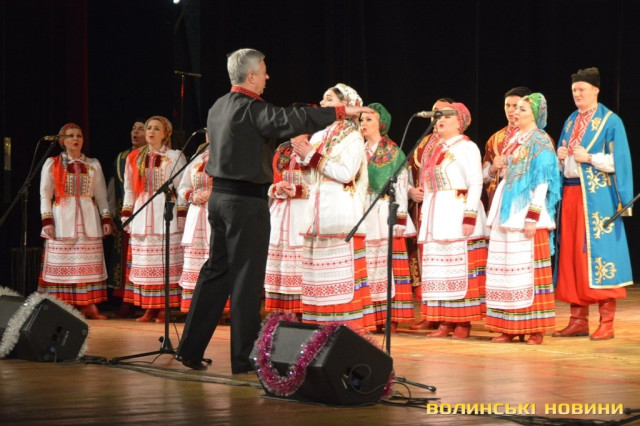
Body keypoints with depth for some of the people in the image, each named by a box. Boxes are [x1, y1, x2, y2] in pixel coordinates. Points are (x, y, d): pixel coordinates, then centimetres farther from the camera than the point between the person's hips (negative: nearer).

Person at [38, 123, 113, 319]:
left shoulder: (93, 165, 14)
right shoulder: (52, 164, 7)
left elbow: (101, 195, 13)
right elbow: (45, 195, 3)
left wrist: (106, 218, 3)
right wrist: (47, 220, -7)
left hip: (88, 220, 2)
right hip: (62, 220, -2)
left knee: (89, 263, -4)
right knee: (62, 264, -5)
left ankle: (90, 305, -4)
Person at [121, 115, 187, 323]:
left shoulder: (175, 157, 4)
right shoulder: (134, 157, 12)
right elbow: (129, 189, 14)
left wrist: (181, 214, -7)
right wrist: (126, 215, 7)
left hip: (166, 214, -3)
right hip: (141, 215, 3)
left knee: (166, 262, -5)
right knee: (143, 262, 2)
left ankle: (163, 308, -2)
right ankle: (148, 308, 6)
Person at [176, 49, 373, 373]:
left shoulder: (218, 108, 12)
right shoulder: (251, 108, -15)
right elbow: (289, 120, -29)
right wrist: (340, 112, -27)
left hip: (220, 196, 9)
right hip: (246, 200, -9)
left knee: (215, 272, 14)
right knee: (246, 277, -3)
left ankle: (190, 349, 16)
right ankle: (244, 358, 1)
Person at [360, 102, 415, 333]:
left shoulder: (393, 153, 2)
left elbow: (401, 186, -3)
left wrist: (400, 220, -11)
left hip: (385, 215, -4)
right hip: (363, 214, 4)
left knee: (388, 266, -6)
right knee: (367, 267, 0)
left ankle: (391, 319, -5)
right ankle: (372, 318, 3)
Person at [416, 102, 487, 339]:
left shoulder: (466, 147, -3)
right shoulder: (437, 149, 19)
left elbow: (475, 184, -10)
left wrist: (470, 217, -18)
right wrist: (425, 217, 14)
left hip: (457, 216, -7)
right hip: (435, 218, 7)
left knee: (460, 268, -6)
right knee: (438, 270, 4)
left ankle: (463, 322, -3)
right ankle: (444, 322, 7)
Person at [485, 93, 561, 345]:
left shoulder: (540, 142, -7)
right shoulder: (514, 140, 16)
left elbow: (542, 182, -13)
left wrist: (532, 218, -19)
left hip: (527, 212, -8)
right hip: (507, 211, 8)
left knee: (529, 268, -6)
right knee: (508, 269, 6)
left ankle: (535, 328, -2)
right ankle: (511, 327, 9)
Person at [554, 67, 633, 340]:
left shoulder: (610, 121, -2)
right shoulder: (570, 121, 17)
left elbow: (618, 161, -9)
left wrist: (589, 157, -16)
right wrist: (560, 156, 0)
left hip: (597, 196, -6)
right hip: (571, 193, 6)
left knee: (599, 251, -8)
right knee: (572, 253, 4)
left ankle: (606, 323, -5)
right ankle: (579, 320, 9)